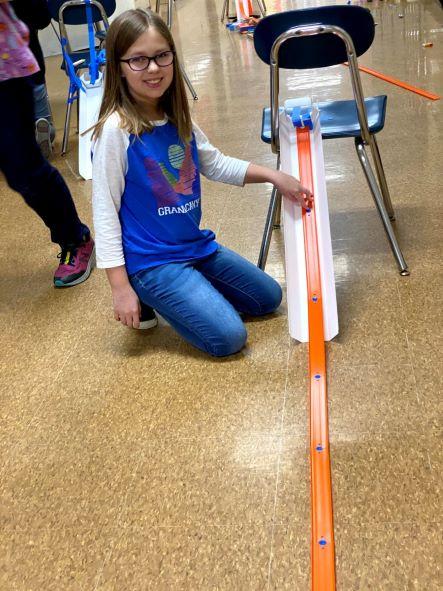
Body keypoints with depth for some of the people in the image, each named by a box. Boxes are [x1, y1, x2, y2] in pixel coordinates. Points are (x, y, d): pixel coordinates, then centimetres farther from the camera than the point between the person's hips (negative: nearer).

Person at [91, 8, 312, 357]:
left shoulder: (177, 117, 0)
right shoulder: (116, 129, -20)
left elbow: (216, 164, 15)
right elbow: (105, 211, -17)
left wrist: (274, 176, 4)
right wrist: (121, 288, -17)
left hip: (197, 245, 8)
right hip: (151, 260, -7)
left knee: (268, 299, 18)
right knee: (229, 337, -15)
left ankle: (184, 295, 21)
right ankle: (145, 298, 5)